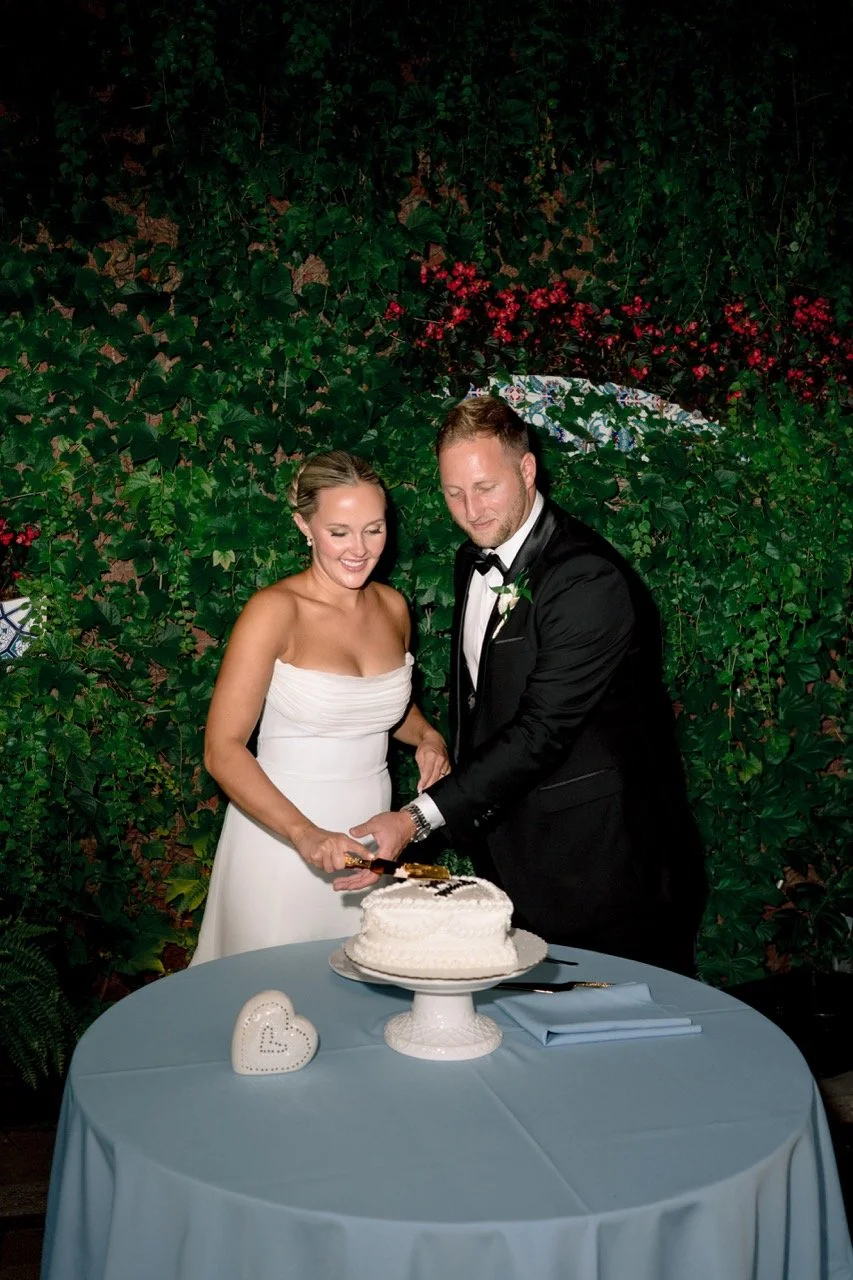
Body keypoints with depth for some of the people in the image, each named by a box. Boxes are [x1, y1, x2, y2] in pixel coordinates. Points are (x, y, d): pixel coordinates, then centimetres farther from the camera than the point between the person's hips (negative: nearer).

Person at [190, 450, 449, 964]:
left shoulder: (393, 606, 3)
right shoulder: (275, 610, -14)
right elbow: (222, 749, -18)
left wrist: (427, 736, 2)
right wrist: (304, 833, -29)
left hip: (368, 844, 5)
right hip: (281, 841, -5)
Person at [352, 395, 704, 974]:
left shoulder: (590, 579, -23)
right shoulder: (475, 559, 7)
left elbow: (542, 730, -26)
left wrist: (418, 818, -28)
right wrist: (465, 815, 10)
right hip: (509, 844, 8)